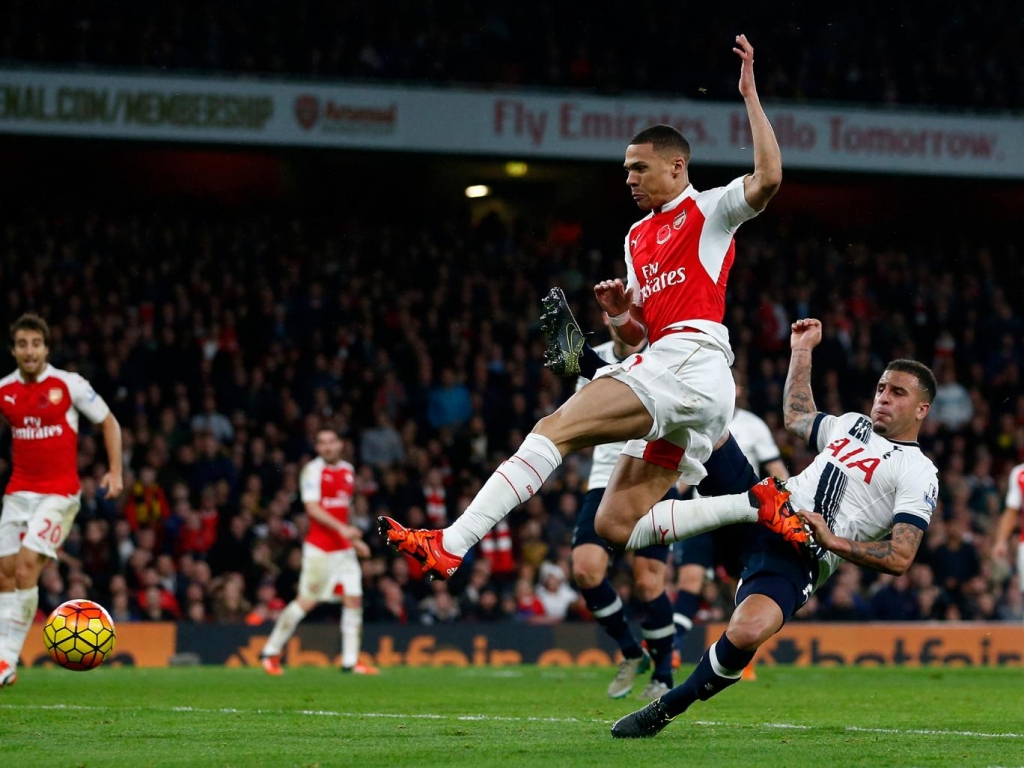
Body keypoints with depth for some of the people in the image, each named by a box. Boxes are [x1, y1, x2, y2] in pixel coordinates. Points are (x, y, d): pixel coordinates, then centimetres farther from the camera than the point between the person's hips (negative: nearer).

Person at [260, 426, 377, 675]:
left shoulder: (348, 471, 14)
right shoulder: (313, 470, -8)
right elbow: (313, 508, -17)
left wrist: (355, 541, 20)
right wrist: (341, 529, -26)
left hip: (344, 549, 7)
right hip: (319, 549, -7)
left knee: (354, 600, -1)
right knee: (307, 601, -6)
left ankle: (351, 660, 4)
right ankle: (271, 652, 6)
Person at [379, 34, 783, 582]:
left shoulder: (709, 209, 6)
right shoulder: (638, 236, 29)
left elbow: (767, 178, -15)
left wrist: (749, 94, -11)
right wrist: (619, 313, 7)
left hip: (690, 358, -10)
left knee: (556, 429, -19)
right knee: (615, 524, 1)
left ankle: (450, 545, -27)